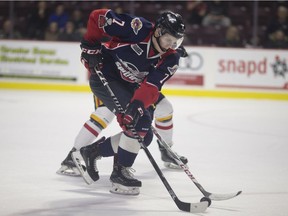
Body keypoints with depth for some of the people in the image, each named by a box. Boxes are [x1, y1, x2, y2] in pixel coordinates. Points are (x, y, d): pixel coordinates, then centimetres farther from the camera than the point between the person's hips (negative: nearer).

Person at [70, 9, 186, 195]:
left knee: (144, 136, 3)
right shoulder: (138, 29, -25)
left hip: (129, 87, 7)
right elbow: (98, 17, -18)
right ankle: (120, 172, -11)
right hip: (104, 77, -7)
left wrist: (138, 104, -40)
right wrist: (90, 46, -16)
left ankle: (92, 152, 16)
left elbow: (151, 86, -23)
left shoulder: (170, 59, -10)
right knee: (140, 121, -22)